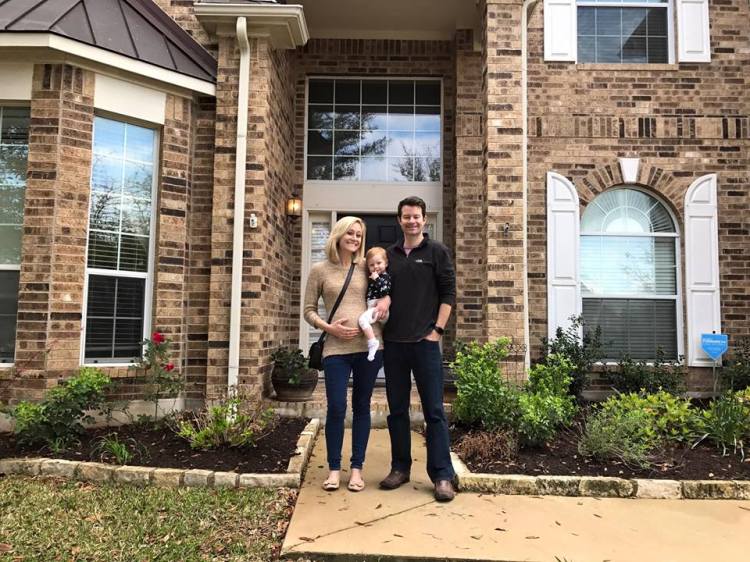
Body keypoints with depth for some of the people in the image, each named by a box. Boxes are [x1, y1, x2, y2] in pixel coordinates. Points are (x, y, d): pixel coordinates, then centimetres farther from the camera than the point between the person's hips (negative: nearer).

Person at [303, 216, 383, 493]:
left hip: (369, 345, 2)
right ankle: (334, 468, 16)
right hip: (336, 348, -1)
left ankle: (357, 467, 20)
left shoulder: (365, 268, 9)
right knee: (336, 408, -2)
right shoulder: (320, 270, 5)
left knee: (362, 407, 8)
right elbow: (309, 310, 7)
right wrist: (328, 327, -9)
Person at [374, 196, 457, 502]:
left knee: (434, 410, -1)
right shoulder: (390, 254, 13)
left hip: (425, 341, -4)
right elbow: (383, 289, 14)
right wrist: (382, 300, -10)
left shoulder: (437, 251, 2)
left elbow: (448, 293, -1)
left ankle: (442, 475, 7)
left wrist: (437, 330, -8)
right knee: (397, 409, 11)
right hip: (393, 342, 4)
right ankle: (400, 468, 23)